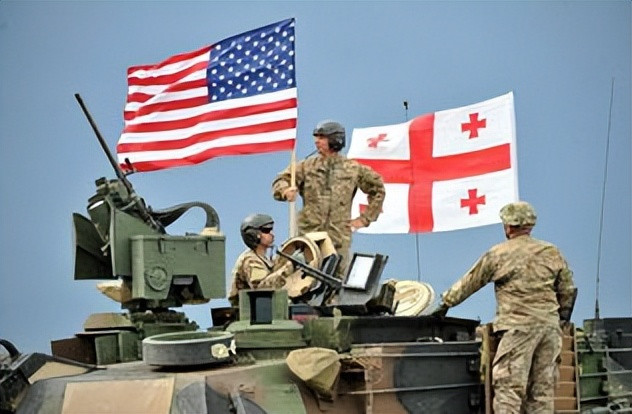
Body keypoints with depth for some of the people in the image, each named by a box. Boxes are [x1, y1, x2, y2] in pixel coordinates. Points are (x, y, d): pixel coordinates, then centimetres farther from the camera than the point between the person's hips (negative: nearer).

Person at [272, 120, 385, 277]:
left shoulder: (353, 169, 7)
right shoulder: (307, 166, 8)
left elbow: (378, 189, 18)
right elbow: (280, 180, 8)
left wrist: (365, 218, 12)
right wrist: (285, 191, -17)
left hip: (339, 237, 0)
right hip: (309, 235, 0)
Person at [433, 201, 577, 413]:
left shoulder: (497, 255, 0)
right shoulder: (552, 253, 11)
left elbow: (468, 283, 9)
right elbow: (568, 290, 16)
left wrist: (445, 303, 22)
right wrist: (562, 317, 30)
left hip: (518, 326, -5)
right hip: (550, 325, 5)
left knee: (508, 386, -7)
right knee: (542, 388, 8)